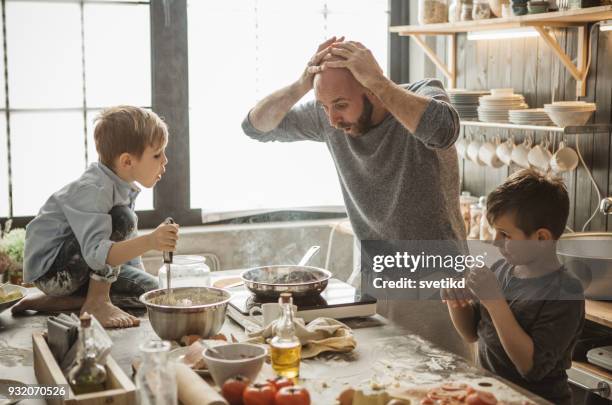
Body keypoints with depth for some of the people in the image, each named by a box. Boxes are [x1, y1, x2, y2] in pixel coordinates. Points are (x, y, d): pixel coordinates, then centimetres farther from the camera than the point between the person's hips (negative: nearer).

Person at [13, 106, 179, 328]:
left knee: (147, 287, -1)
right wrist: (149, 242, -52)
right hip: (50, 269, -10)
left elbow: (127, 246, 14)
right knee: (122, 218, -26)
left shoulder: (124, 188, 2)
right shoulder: (92, 190, -28)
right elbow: (97, 254, -41)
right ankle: (96, 302, -15)